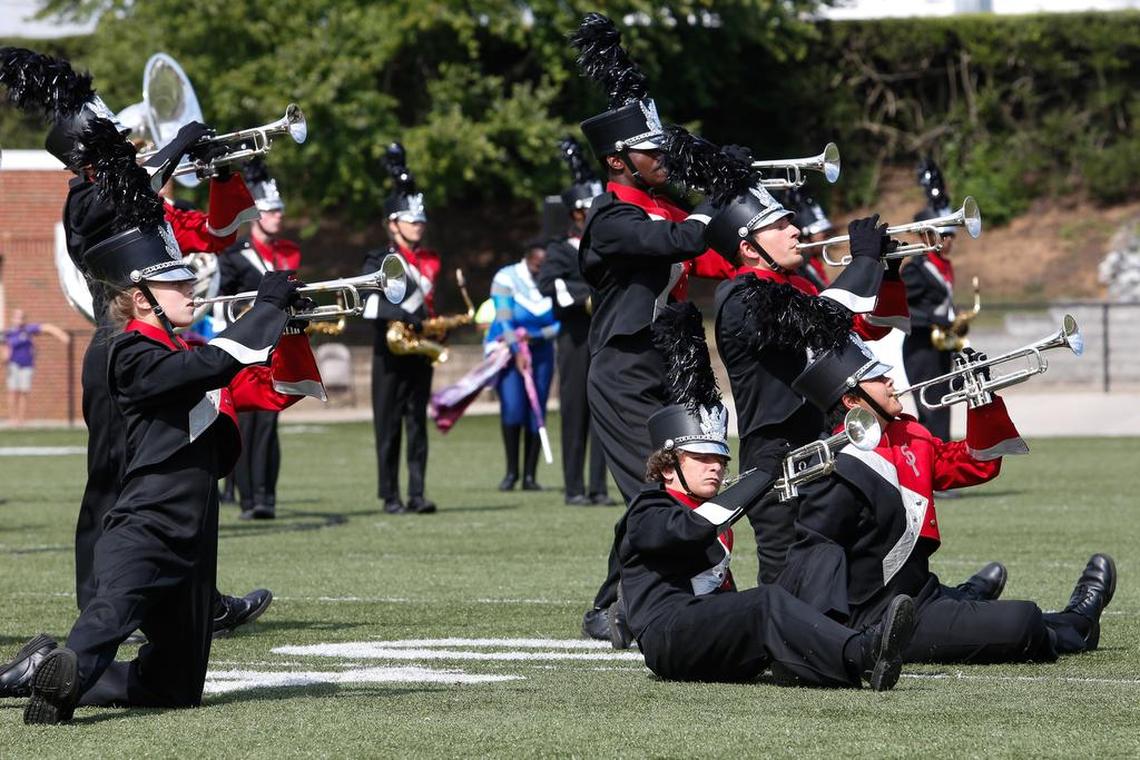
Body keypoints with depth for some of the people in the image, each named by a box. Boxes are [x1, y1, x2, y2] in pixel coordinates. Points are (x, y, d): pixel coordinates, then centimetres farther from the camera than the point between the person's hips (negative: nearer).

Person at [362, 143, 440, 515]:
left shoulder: (430, 261, 13)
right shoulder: (378, 261, -4)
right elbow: (365, 302, -18)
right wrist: (400, 313, -27)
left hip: (420, 354, 5)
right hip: (390, 354, -5)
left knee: (418, 425, 2)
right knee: (388, 426, -1)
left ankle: (417, 494, 1)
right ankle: (391, 496, 2)